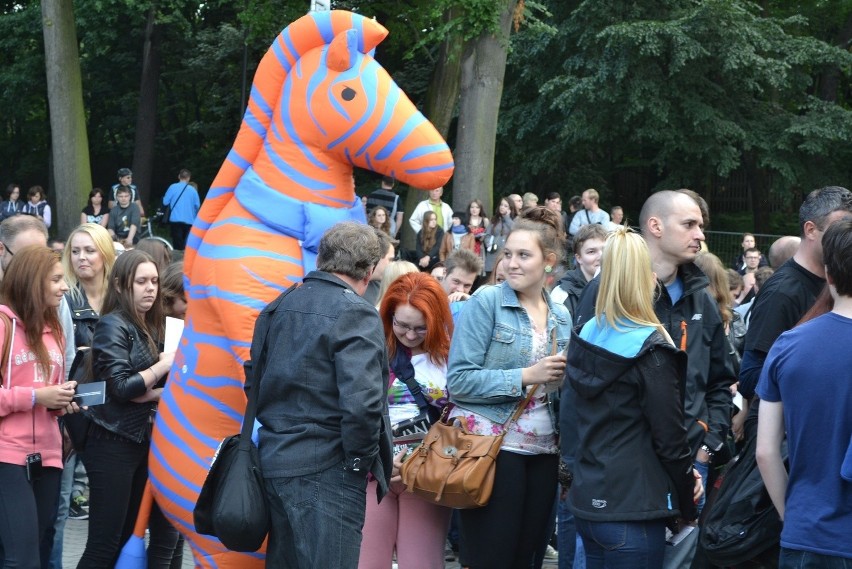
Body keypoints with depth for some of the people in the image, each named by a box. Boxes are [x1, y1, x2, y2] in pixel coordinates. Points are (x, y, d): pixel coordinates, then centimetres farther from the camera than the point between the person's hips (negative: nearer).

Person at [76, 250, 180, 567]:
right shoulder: (112, 326, -10)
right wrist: (165, 365, -12)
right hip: (112, 444, -8)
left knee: (127, 538, 11)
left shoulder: (148, 328, 13)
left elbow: (145, 390, 11)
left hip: (140, 442, 8)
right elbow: (120, 387, -18)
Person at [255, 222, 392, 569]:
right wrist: (362, 459, -10)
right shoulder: (355, 313, -14)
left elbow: (255, 381, 14)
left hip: (273, 459, 8)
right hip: (326, 469, -8)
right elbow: (361, 402, -23)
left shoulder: (280, 306, 10)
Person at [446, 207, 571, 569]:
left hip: (542, 452, 6)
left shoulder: (561, 317, 10)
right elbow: (459, 379, -14)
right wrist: (526, 376, -18)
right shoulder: (486, 302, -6)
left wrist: (564, 379, -2)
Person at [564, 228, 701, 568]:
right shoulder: (650, 349, -15)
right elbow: (670, 438, -12)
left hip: (586, 501, 7)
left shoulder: (586, 336, 6)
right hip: (632, 509, -7)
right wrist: (688, 506, 0)